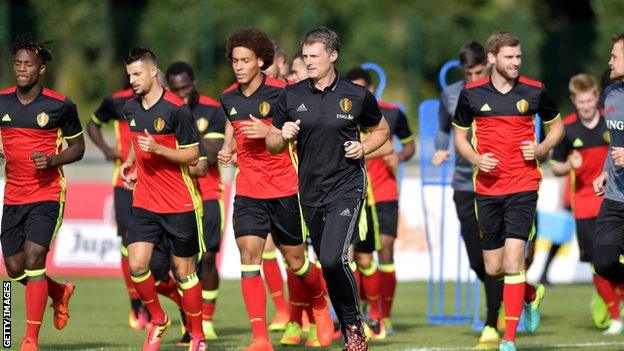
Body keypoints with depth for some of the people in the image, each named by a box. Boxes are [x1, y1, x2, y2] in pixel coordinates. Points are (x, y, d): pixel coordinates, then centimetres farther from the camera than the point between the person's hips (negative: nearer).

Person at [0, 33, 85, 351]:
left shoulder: (60, 106, -6)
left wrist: (52, 160, -14)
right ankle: (60, 292, 39)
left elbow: (77, 146, 5)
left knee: (33, 259, -18)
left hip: (47, 194, -5)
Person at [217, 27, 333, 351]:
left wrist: (269, 132, -22)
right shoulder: (228, 98, 6)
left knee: (295, 262, 7)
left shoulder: (281, 93, -10)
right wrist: (227, 150, 3)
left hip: (285, 190, -3)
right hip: (248, 192, 3)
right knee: (249, 253, -14)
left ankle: (320, 303, 41)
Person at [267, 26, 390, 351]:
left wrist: (364, 147, -5)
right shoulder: (291, 96, 4)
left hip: (346, 187, -4)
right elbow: (272, 144, 11)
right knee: (327, 265, 9)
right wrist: (283, 136, -12)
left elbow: (381, 129, 15)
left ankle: (354, 324, -2)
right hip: (310, 192, 4)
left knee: (333, 259, -22)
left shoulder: (357, 96, -2)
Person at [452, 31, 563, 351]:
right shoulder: (471, 93, 1)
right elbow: (459, 135, 12)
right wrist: (476, 159, -7)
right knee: (493, 268, 7)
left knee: (513, 258, -16)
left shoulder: (534, 91, -1)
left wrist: (541, 148, -5)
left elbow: (556, 125, 14)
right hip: (487, 188, 2)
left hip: (523, 186, -2)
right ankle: (531, 295, 40)